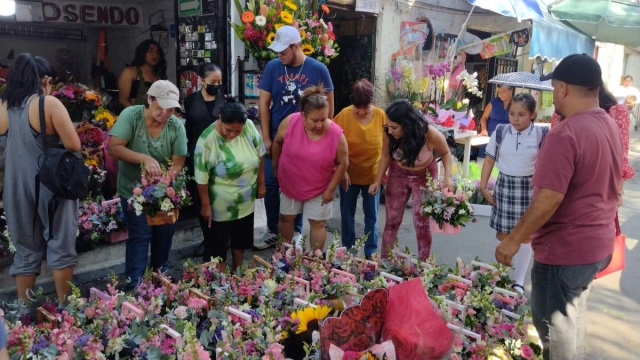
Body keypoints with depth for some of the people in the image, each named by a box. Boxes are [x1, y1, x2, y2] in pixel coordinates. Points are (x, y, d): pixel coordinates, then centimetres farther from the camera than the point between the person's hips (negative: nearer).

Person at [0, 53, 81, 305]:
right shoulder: (49, 104, -12)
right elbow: (74, 145, -15)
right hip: (52, 187, -4)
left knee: (25, 251, 14)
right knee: (60, 247, 8)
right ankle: (63, 307, 15)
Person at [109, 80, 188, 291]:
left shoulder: (177, 126, -13)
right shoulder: (131, 115, -18)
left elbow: (178, 163, -14)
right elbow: (114, 147, -25)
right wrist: (145, 159, -36)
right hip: (134, 190, -3)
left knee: (164, 234, 14)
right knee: (140, 236, -3)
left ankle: (160, 275, 37)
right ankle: (134, 282, 13)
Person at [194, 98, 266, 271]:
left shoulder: (249, 127, -14)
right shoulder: (208, 140, -26)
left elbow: (259, 155, 1)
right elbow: (202, 177, -19)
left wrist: (261, 183, 6)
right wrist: (206, 205, -13)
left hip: (246, 202, 6)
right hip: (221, 206, -5)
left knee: (241, 239, 24)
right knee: (217, 245, 9)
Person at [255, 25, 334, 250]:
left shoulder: (318, 70, -8)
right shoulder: (272, 67, -4)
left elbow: (328, 105, 0)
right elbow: (264, 104, 0)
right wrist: (266, 138, -3)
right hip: (276, 138, 2)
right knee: (271, 186, 7)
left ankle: (296, 231, 27)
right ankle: (273, 231, 23)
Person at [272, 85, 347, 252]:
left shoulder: (337, 134, -25)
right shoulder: (290, 122, -23)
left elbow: (342, 163, -12)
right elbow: (277, 142, -3)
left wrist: (331, 189, -10)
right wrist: (275, 166, 7)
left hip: (320, 188, -2)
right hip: (290, 183, 2)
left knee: (318, 223, 8)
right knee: (286, 218, 17)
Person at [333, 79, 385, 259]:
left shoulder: (381, 115, -11)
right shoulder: (344, 115, -15)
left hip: (373, 175, 1)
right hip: (349, 174, 0)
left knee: (371, 216, 12)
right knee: (347, 214, 13)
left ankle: (371, 252, 26)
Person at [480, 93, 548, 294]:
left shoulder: (541, 135, -9)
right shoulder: (500, 132, -4)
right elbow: (489, 160, 3)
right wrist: (483, 187, 0)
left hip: (529, 187, -1)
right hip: (504, 184, 1)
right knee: (502, 233, 9)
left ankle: (519, 281, 19)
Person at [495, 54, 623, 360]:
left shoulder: (564, 134, -24)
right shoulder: (610, 126, 5)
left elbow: (549, 199, -29)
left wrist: (514, 239, -20)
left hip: (564, 248, -9)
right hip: (598, 243, 9)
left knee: (554, 323, 9)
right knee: (572, 315, 26)